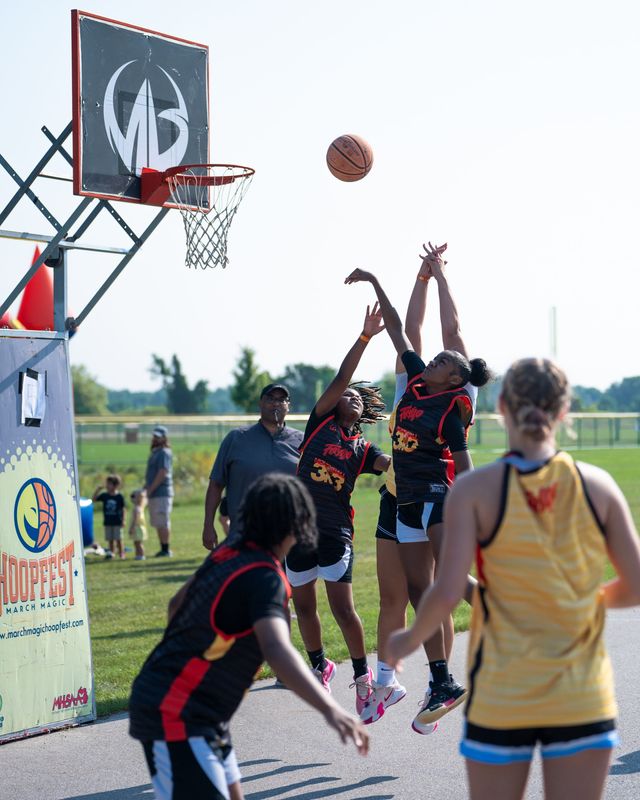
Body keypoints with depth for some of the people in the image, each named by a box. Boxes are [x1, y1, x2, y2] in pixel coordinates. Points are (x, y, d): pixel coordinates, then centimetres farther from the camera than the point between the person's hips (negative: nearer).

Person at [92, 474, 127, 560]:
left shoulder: (119, 496, -6)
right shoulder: (104, 495, 4)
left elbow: (124, 509, -2)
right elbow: (94, 500, 7)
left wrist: (123, 520, -7)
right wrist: (97, 490, -5)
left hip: (117, 522, -3)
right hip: (107, 522, 3)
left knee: (118, 539, 0)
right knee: (110, 539, 7)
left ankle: (121, 553, 7)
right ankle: (111, 552, 14)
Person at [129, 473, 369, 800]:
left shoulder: (230, 551, 5)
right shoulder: (264, 577, -21)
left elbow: (177, 604, 19)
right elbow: (276, 650, -38)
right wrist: (329, 708, -49)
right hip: (175, 715, -10)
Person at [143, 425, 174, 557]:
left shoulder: (164, 453, -10)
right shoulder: (154, 452, 20)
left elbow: (162, 473, -19)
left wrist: (151, 489, -19)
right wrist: (145, 487, 15)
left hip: (162, 493, -10)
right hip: (153, 494, 10)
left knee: (163, 523, -10)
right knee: (158, 524, 11)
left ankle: (166, 550, -9)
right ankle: (163, 550, 15)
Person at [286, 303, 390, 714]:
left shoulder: (363, 448, 10)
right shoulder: (320, 423, 6)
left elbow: (391, 464, -8)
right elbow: (341, 379, -3)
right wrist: (365, 337, -9)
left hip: (336, 530, -1)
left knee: (343, 609, -6)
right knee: (304, 606, 12)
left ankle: (363, 675, 10)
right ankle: (320, 666, 33)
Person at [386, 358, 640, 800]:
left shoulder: (475, 489, -8)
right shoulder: (597, 485, -3)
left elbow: (446, 594, -14)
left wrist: (409, 639, 5)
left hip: (500, 698, -1)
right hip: (583, 699, 1)